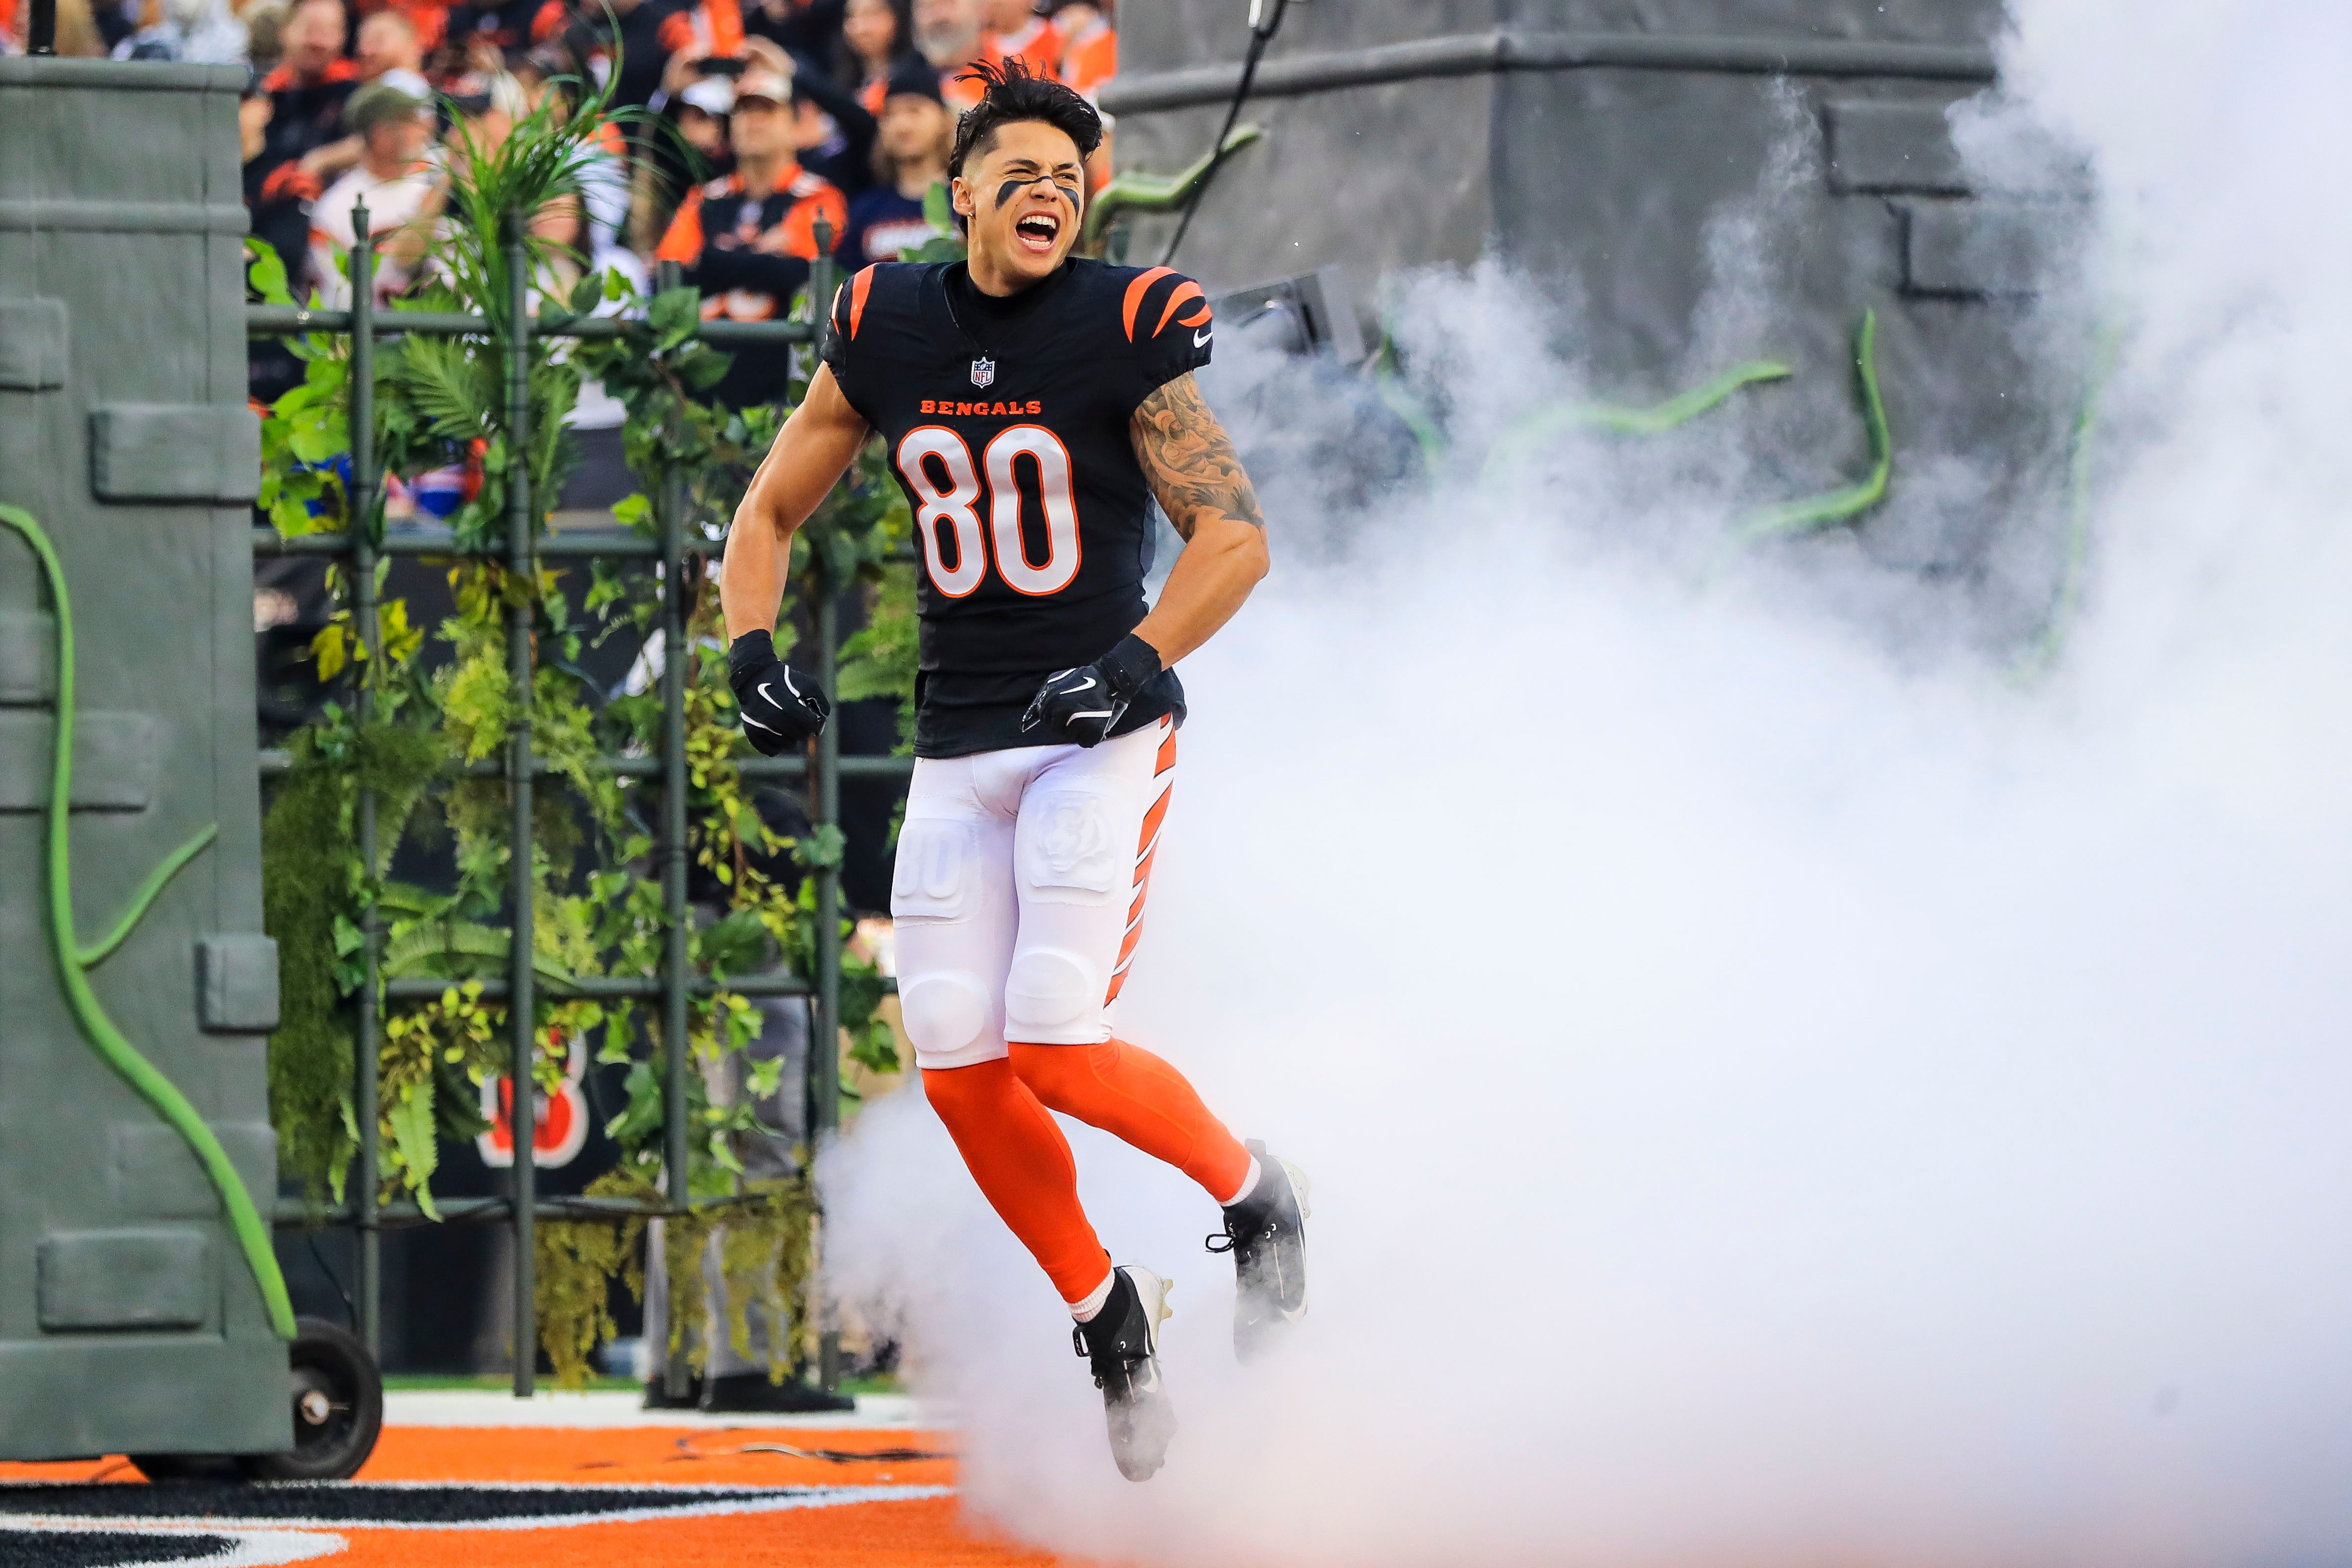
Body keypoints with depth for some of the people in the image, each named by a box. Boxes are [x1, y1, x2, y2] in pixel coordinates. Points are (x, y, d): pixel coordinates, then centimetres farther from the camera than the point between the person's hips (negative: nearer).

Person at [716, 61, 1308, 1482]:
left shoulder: (1123, 331, -9)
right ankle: (1108, 1312, 19)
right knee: (961, 1072, -1)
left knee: (1056, 1048, -16)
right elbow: (770, 512, 13)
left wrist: (1134, 665, -23)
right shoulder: (885, 334, 4)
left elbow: (1237, 535, -10)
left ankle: (1256, 1197, 10)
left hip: (1101, 736, -5)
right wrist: (754, 648, -4)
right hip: (957, 753, 5)